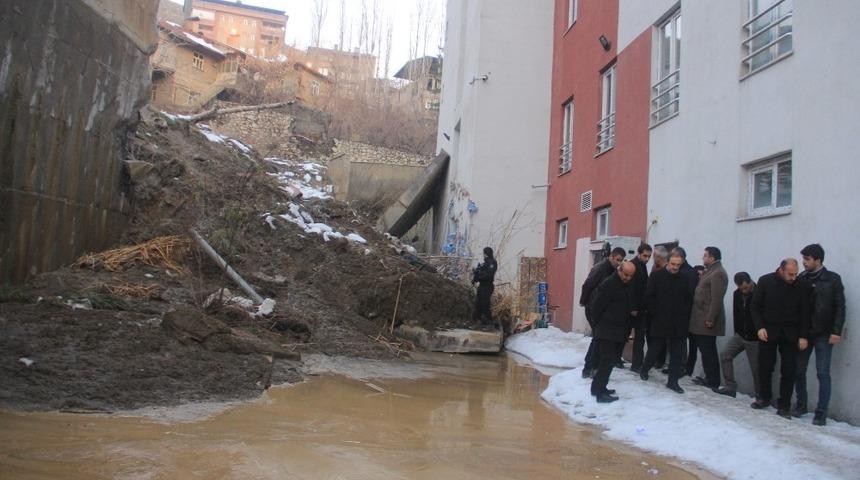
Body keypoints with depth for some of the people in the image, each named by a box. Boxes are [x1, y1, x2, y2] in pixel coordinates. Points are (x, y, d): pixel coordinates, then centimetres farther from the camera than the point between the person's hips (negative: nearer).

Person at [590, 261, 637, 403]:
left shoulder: (630, 287, 9)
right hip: (607, 331, -8)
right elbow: (596, 306, -14)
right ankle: (600, 393, -3)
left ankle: (598, 387, 25)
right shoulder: (608, 284, -16)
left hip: (621, 331, 8)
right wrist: (599, 324, -4)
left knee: (611, 360, 13)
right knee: (607, 361, -8)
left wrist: (627, 327, 13)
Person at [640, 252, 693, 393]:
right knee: (655, 348, 9)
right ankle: (644, 370, 32)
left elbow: (689, 300, 10)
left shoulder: (684, 280, 5)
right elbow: (649, 297, -3)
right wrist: (655, 313, -7)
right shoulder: (656, 276, -3)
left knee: (677, 353, 4)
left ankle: (673, 381, 12)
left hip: (678, 323, 3)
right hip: (660, 322, -2)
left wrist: (684, 315, 0)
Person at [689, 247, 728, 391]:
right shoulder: (710, 271, 17)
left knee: (708, 351, -4)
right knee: (705, 350, 13)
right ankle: (709, 378, 21)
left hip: (707, 320, -10)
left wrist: (710, 319, -22)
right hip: (701, 319, 10)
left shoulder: (718, 273, -14)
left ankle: (713, 383, 2)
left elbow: (716, 299, -20)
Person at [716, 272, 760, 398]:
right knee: (724, 355, -3)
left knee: (756, 368, -1)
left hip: (754, 339, -6)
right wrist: (737, 332, 11)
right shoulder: (737, 294, 3)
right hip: (740, 335, 6)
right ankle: (730, 387, 2)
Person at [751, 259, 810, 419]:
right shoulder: (765, 281, -4)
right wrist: (760, 327, -9)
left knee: (789, 371, 0)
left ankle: (784, 406, 8)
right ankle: (764, 398, 24)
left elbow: (805, 312, 2)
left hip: (790, 335, 0)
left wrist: (803, 336, -3)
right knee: (765, 367, 5)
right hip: (767, 332, 0)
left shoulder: (801, 286, -2)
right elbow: (755, 306, 0)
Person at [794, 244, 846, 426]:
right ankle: (801, 404, 24)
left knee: (823, 373, -2)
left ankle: (821, 412, 3)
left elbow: (840, 307, -5)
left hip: (823, 334, -3)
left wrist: (836, 331, -12)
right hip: (803, 332, 3)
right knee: (799, 370, 7)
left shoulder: (832, 279, -4)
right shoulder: (800, 279, 5)